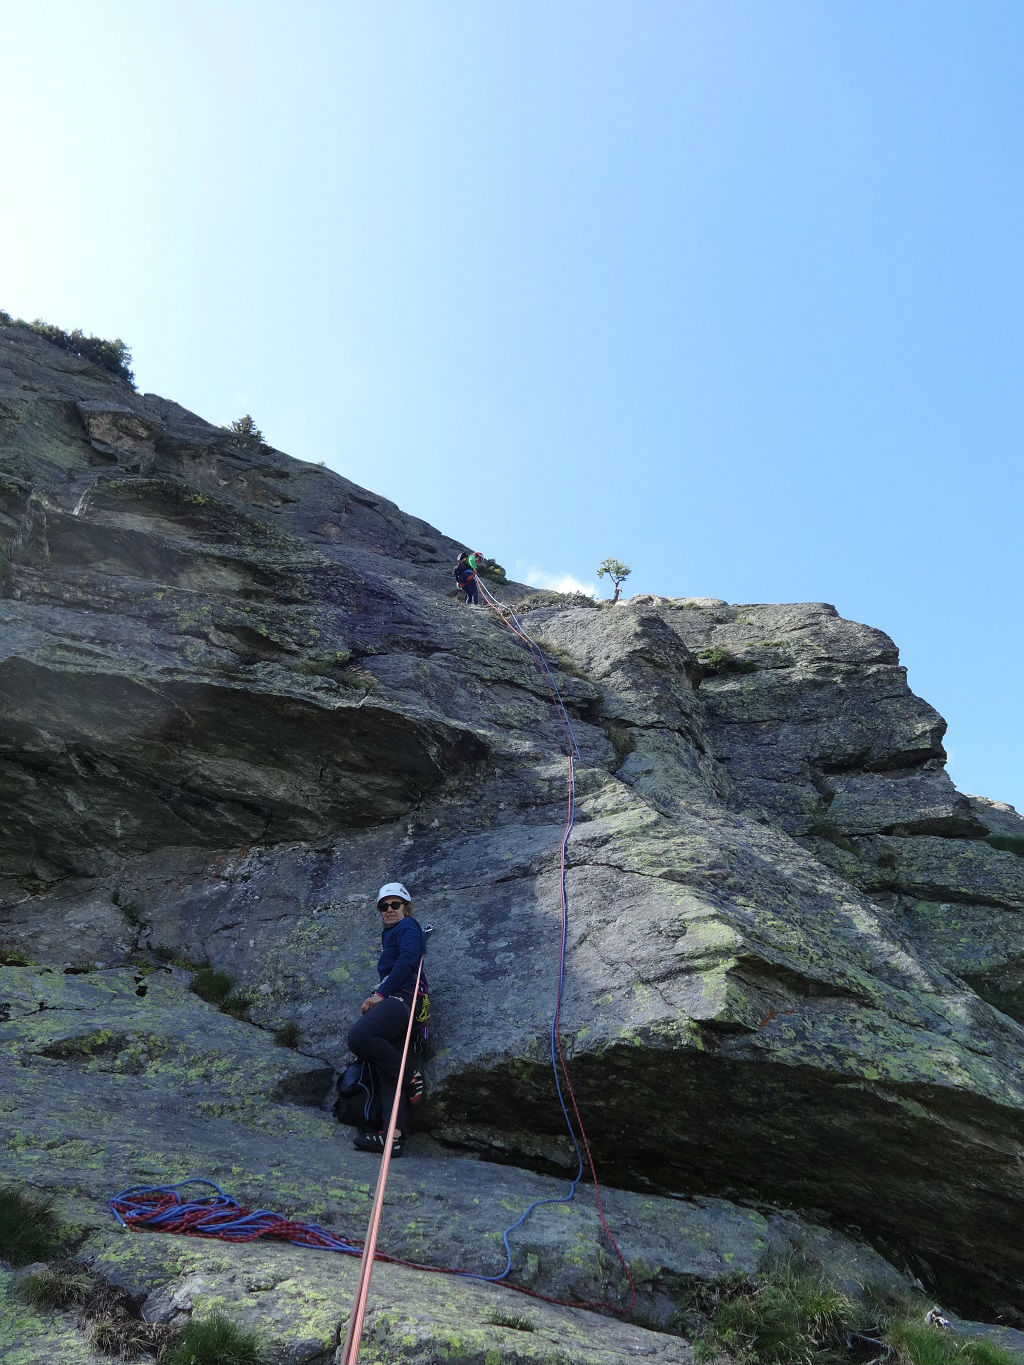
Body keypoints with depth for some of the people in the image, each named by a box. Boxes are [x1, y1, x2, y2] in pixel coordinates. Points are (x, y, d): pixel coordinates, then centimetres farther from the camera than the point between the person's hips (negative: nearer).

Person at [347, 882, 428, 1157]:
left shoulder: (407, 926, 7)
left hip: (402, 999, -9)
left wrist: (381, 993, -13)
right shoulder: (391, 935, 34)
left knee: (359, 1036, -31)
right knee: (389, 1072, -6)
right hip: (395, 1003, 9)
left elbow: (409, 959, -12)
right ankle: (393, 1135, -16)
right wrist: (374, 999, 13)